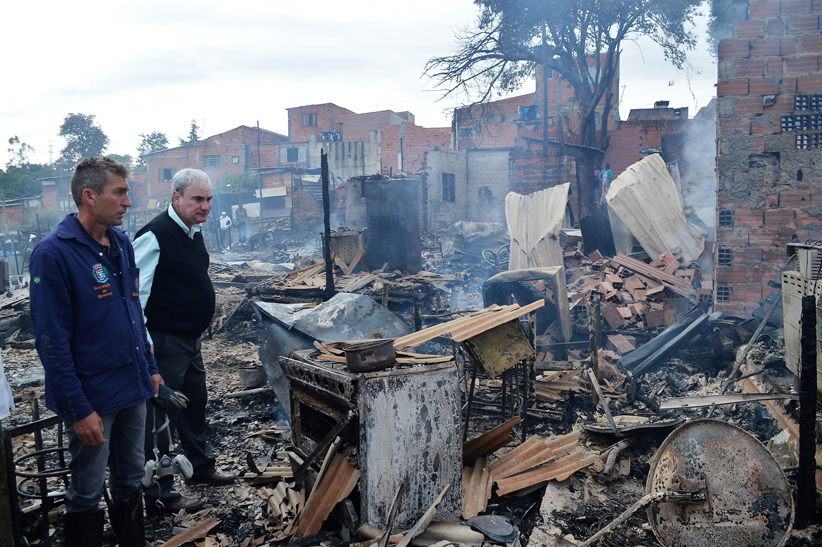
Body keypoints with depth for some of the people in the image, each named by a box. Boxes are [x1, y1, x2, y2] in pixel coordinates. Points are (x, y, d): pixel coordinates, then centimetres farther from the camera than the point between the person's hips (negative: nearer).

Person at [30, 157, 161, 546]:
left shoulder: (122, 243, 6)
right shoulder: (54, 254, -17)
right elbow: (52, 341, -18)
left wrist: (150, 367, 15)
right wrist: (79, 409, -19)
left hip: (133, 389, 7)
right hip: (92, 398, -7)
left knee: (129, 481, 20)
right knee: (87, 493, 9)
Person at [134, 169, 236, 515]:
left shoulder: (193, 233, 11)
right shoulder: (155, 236, -19)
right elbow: (134, 293, -22)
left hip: (190, 341, 10)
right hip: (164, 344, -10)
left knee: (195, 405, 22)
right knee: (161, 416, -2)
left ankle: (201, 467, 40)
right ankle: (159, 496, 9)